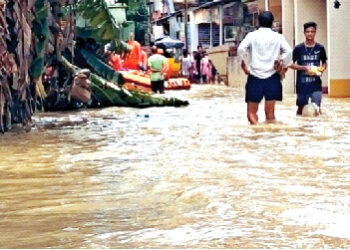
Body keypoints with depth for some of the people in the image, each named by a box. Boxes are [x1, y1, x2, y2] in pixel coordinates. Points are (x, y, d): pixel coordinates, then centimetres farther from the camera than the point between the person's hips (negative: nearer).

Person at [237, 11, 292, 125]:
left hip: (255, 76, -1)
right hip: (272, 77, 1)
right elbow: (288, 51, -10)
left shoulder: (252, 35, 2)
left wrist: (244, 64, -1)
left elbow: (241, 49, -13)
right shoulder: (278, 37, 4)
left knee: (251, 113, 5)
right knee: (270, 112, 8)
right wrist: (284, 66, 3)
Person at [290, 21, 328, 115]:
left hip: (316, 84, 1)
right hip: (302, 84, -1)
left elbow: (324, 63, 15)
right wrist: (304, 67, -15)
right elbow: (292, 64, -1)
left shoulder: (320, 48, 3)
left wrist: (321, 69, -7)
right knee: (301, 108, 8)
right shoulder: (298, 48, -3)